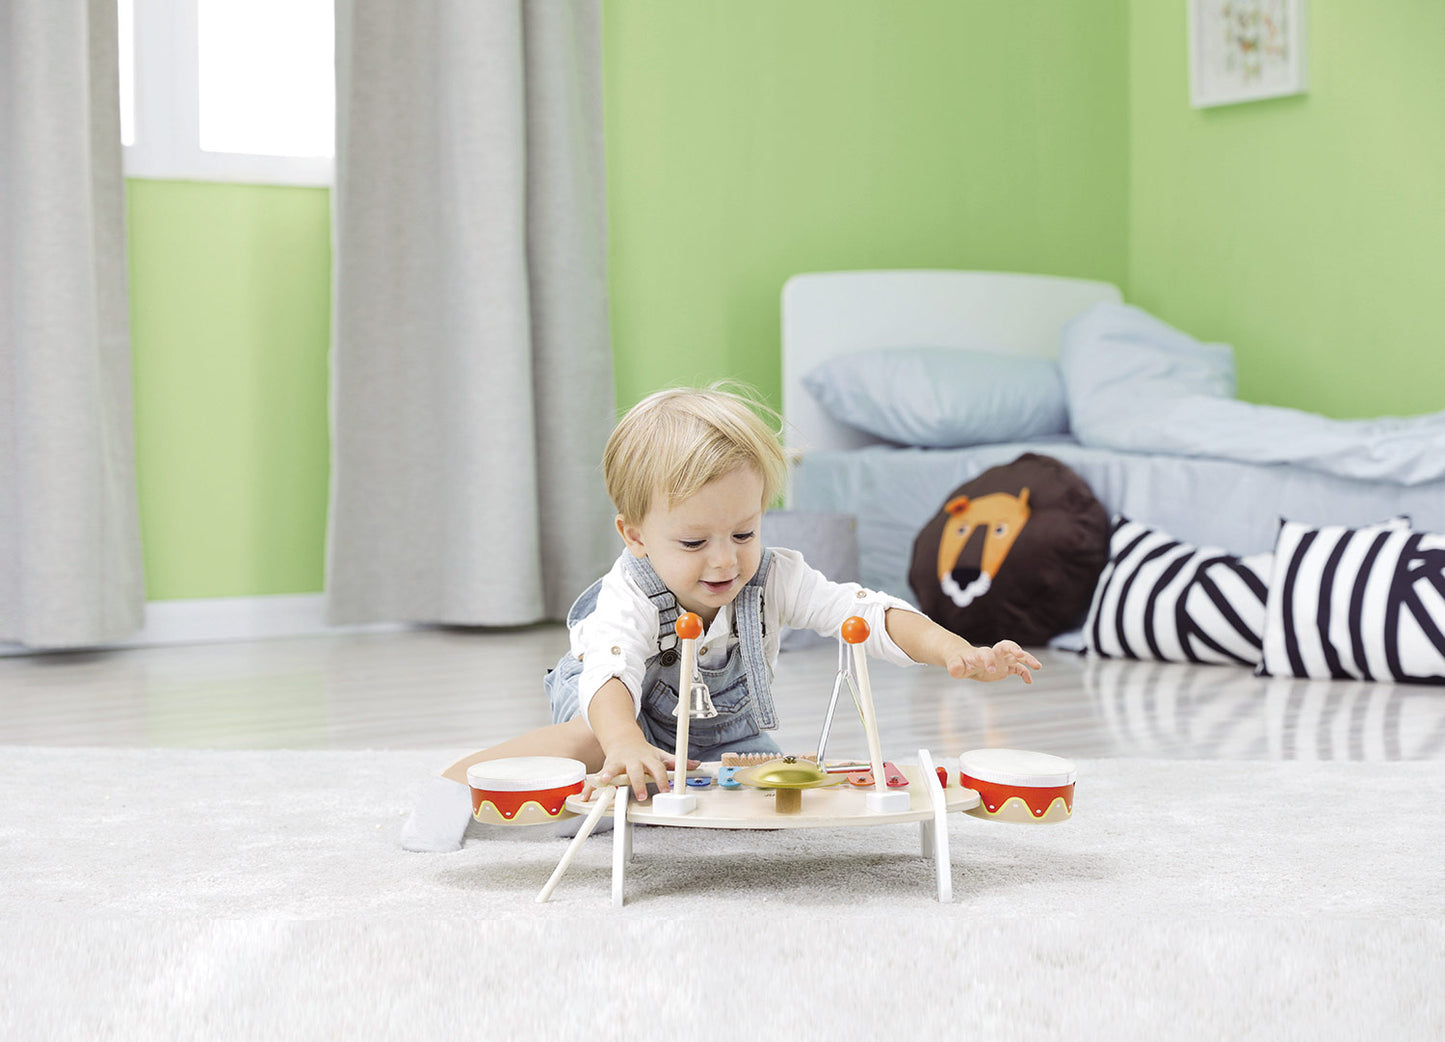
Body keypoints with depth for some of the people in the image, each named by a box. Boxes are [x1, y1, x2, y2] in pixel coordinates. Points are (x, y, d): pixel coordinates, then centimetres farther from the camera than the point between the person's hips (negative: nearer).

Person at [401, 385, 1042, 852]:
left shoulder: (773, 579, -27)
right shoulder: (628, 598, -37)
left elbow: (869, 615, -34)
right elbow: (610, 676, -55)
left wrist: (954, 651, -52)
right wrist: (625, 744, -78)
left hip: (722, 728, 6)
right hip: (626, 712, -6)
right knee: (595, 741, -36)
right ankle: (463, 778, -20)